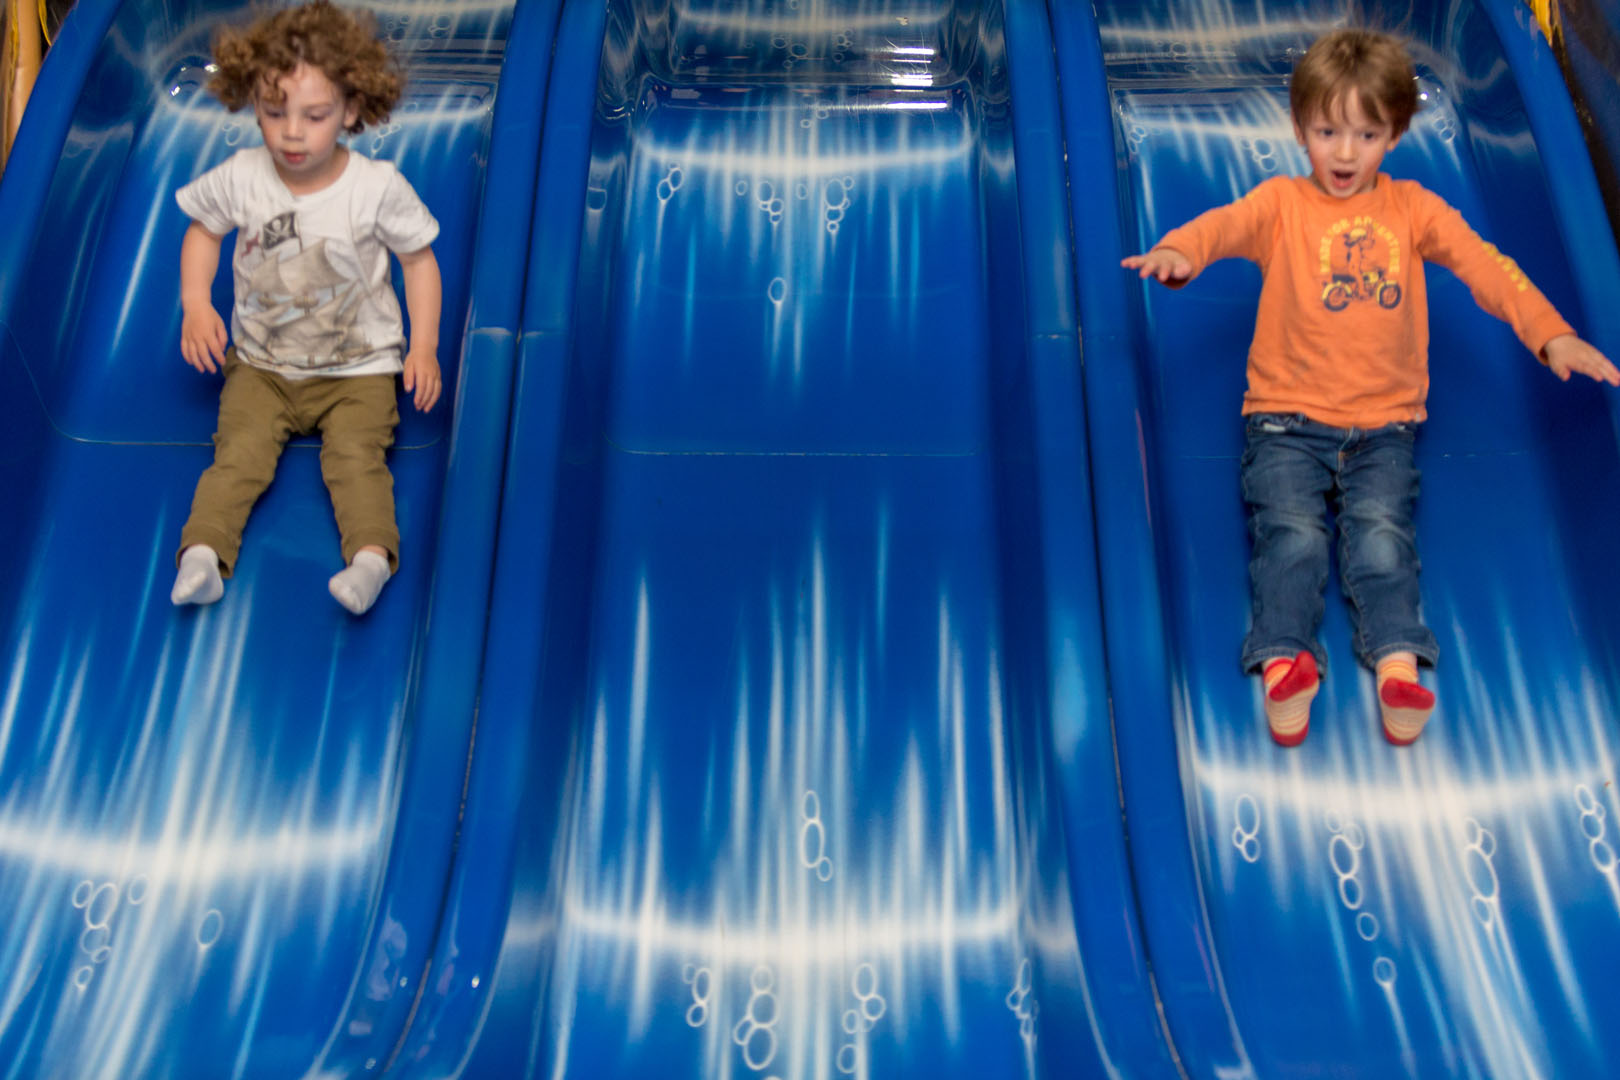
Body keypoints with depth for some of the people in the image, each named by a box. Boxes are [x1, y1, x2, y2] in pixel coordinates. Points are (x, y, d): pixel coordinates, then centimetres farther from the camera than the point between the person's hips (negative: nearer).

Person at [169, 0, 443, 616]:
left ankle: (372, 554, -37)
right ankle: (204, 550, -26)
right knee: (239, 453, -16)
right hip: (261, 364, 3)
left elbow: (418, 258, -2)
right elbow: (203, 229, 12)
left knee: (356, 457, -22)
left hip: (357, 368, -2)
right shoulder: (240, 178, -7)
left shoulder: (378, 187, -13)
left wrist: (424, 348, -9)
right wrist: (196, 306, -1)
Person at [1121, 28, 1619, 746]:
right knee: (1292, 531, -21)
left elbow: (1483, 264, 0)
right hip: (1286, 419, -1)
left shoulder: (1412, 208, 12)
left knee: (1381, 531, -19)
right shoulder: (1282, 203, 5)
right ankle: (1283, 663, -30)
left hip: (1382, 424, 2)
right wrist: (1178, 252, -43)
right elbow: (1225, 224, -17)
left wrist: (1551, 335, -17)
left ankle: (1398, 660, -27)